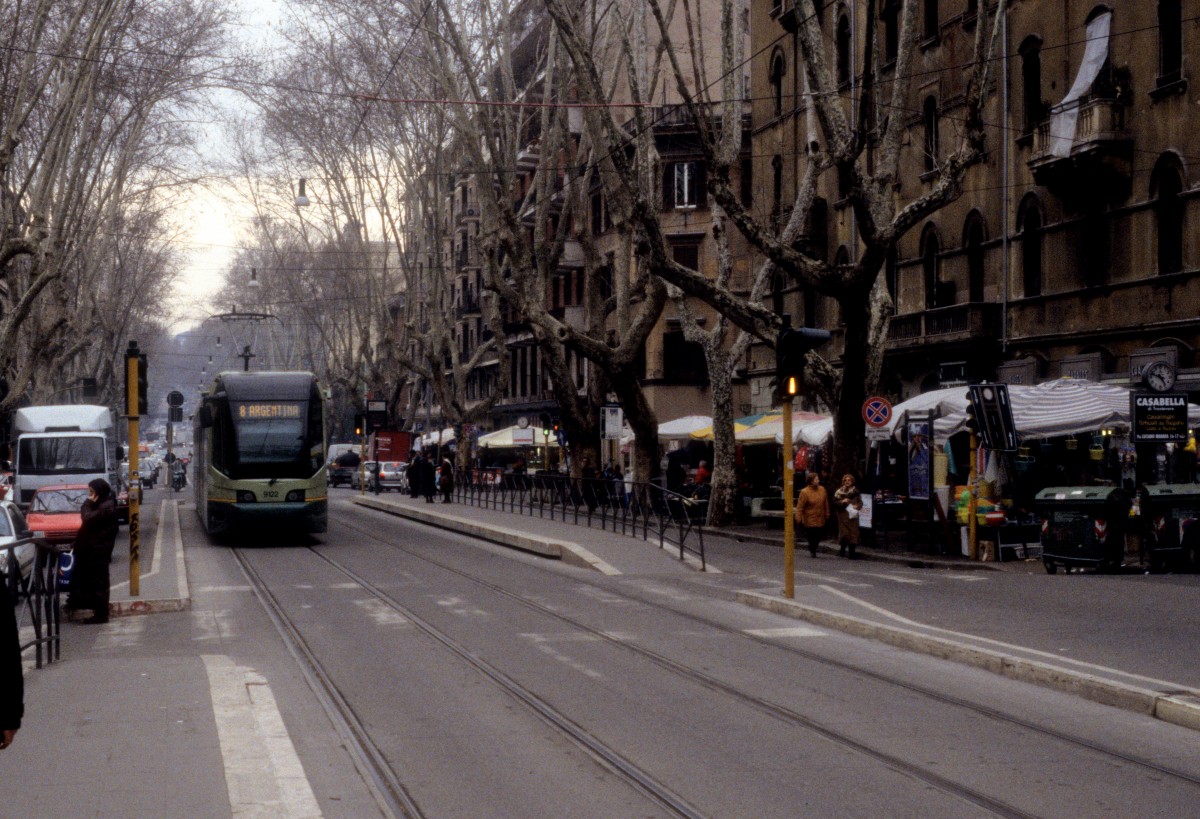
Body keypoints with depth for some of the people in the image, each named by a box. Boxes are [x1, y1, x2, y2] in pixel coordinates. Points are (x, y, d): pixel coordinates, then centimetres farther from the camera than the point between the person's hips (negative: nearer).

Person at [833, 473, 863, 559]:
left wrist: (857, 506, -11)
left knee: (853, 533, -4)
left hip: (853, 515, 2)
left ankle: (852, 553, 2)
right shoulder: (839, 491, 3)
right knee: (844, 533, -9)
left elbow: (860, 503, 10)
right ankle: (842, 549, 14)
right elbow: (835, 503, 1)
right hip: (843, 516, -2)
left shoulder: (856, 491, 7)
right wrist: (842, 501, -15)